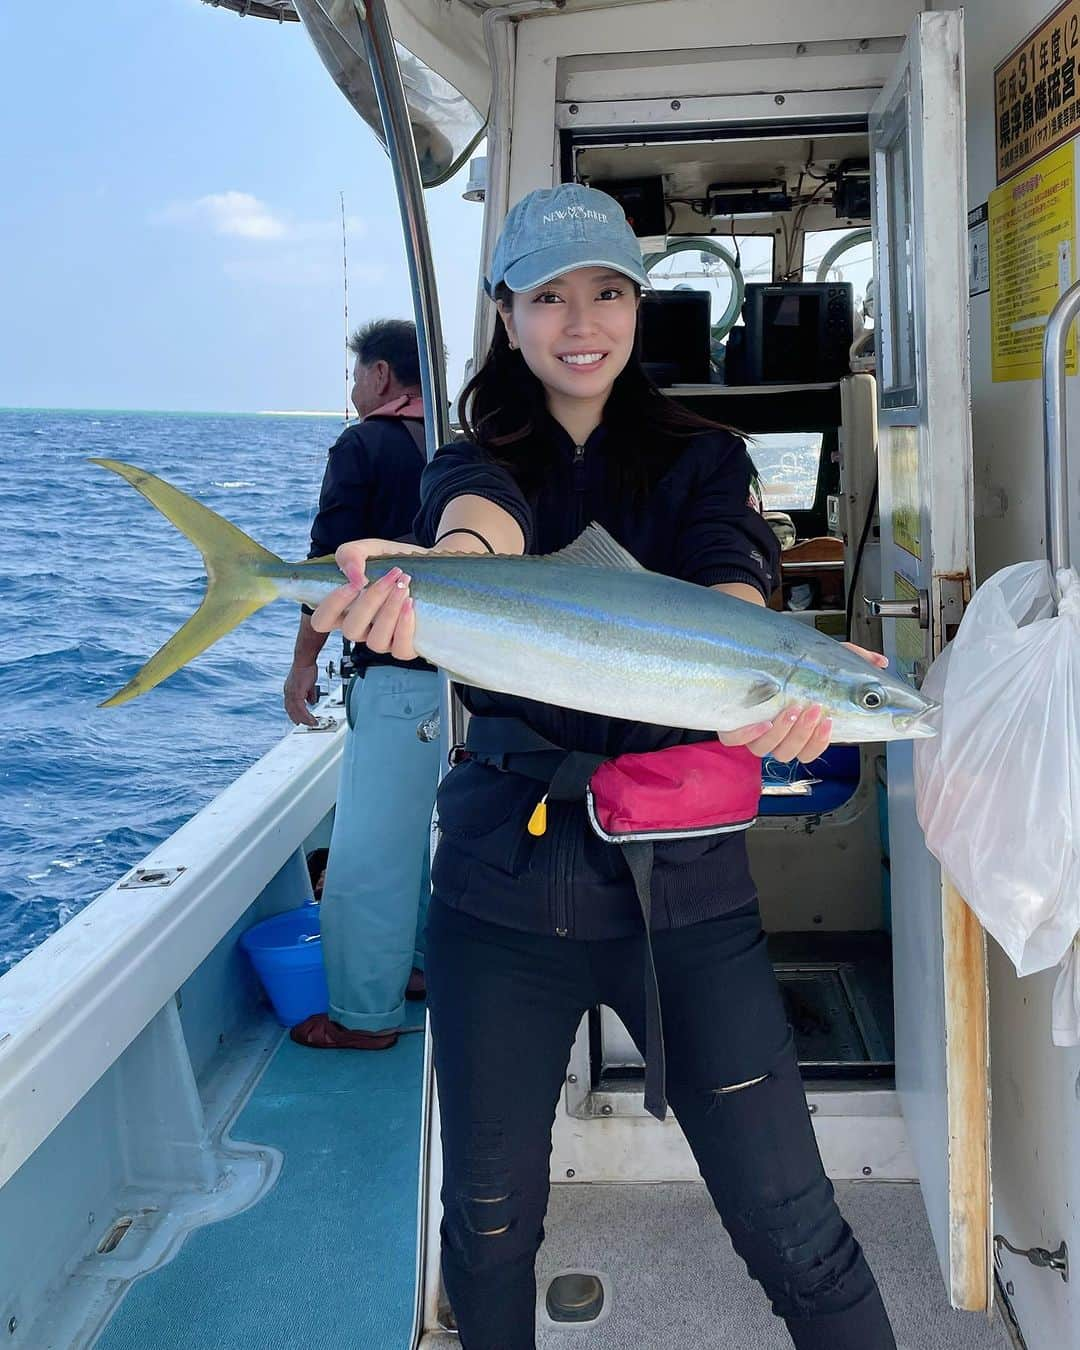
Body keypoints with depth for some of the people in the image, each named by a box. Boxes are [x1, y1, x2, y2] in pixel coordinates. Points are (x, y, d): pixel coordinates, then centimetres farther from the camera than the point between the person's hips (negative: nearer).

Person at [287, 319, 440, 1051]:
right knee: (422, 833, 20)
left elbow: (334, 567, -11)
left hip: (397, 674, -8)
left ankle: (366, 1013, 7)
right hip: (463, 667, 8)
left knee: (369, 850, 0)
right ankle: (429, 964, 31)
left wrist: (304, 662, -4)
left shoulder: (363, 447, -6)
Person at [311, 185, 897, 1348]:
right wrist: (430, 571, -46)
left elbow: (731, 577, -16)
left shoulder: (699, 458, 6)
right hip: (502, 890, 1)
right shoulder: (475, 461, 5)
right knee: (488, 1223, 15)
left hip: (684, 887, 0)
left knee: (793, 1230, 1)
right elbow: (479, 518, -21)